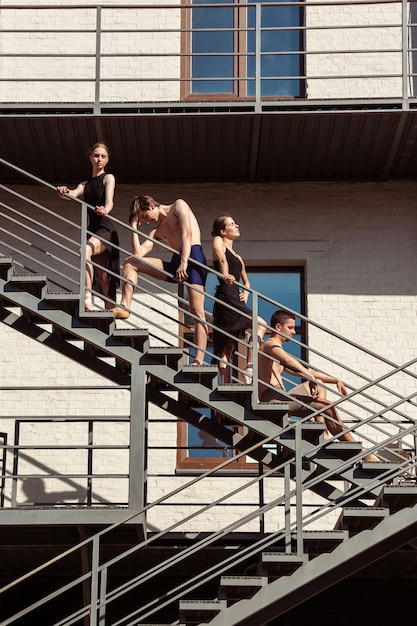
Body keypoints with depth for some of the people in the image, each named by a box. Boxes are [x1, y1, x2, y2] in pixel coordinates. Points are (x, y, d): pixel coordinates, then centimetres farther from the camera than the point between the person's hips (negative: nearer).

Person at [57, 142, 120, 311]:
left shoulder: (108, 178, 3)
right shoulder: (85, 184, 20)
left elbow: (109, 201, -15)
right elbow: (73, 194, -1)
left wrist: (105, 210, -39)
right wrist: (63, 192, -25)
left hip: (106, 229, -7)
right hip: (92, 228, 7)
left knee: (85, 251, -34)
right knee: (102, 278, 7)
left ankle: (87, 300, -42)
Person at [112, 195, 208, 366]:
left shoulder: (178, 205, 8)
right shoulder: (157, 231, 26)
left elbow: (187, 233, -8)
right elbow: (139, 253, 14)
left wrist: (184, 263, -20)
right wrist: (134, 227, 18)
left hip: (193, 257, -7)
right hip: (175, 264, 7)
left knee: (197, 312, -14)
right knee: (130, 262, 0)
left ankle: (199, 360, -19)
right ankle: (124, 307, -12)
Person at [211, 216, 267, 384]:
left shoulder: (238, 258, 26)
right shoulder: (218, 241, 5)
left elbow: (246, 282, 36)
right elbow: (221, 259, -17)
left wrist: (245, 294, 14)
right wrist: (225, 275, -36)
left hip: (235, 301, 8)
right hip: (225, 299, -8)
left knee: (227, 350, 3)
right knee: (260, 324, -12)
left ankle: (225, 386, 0)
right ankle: (249, 367, -16)